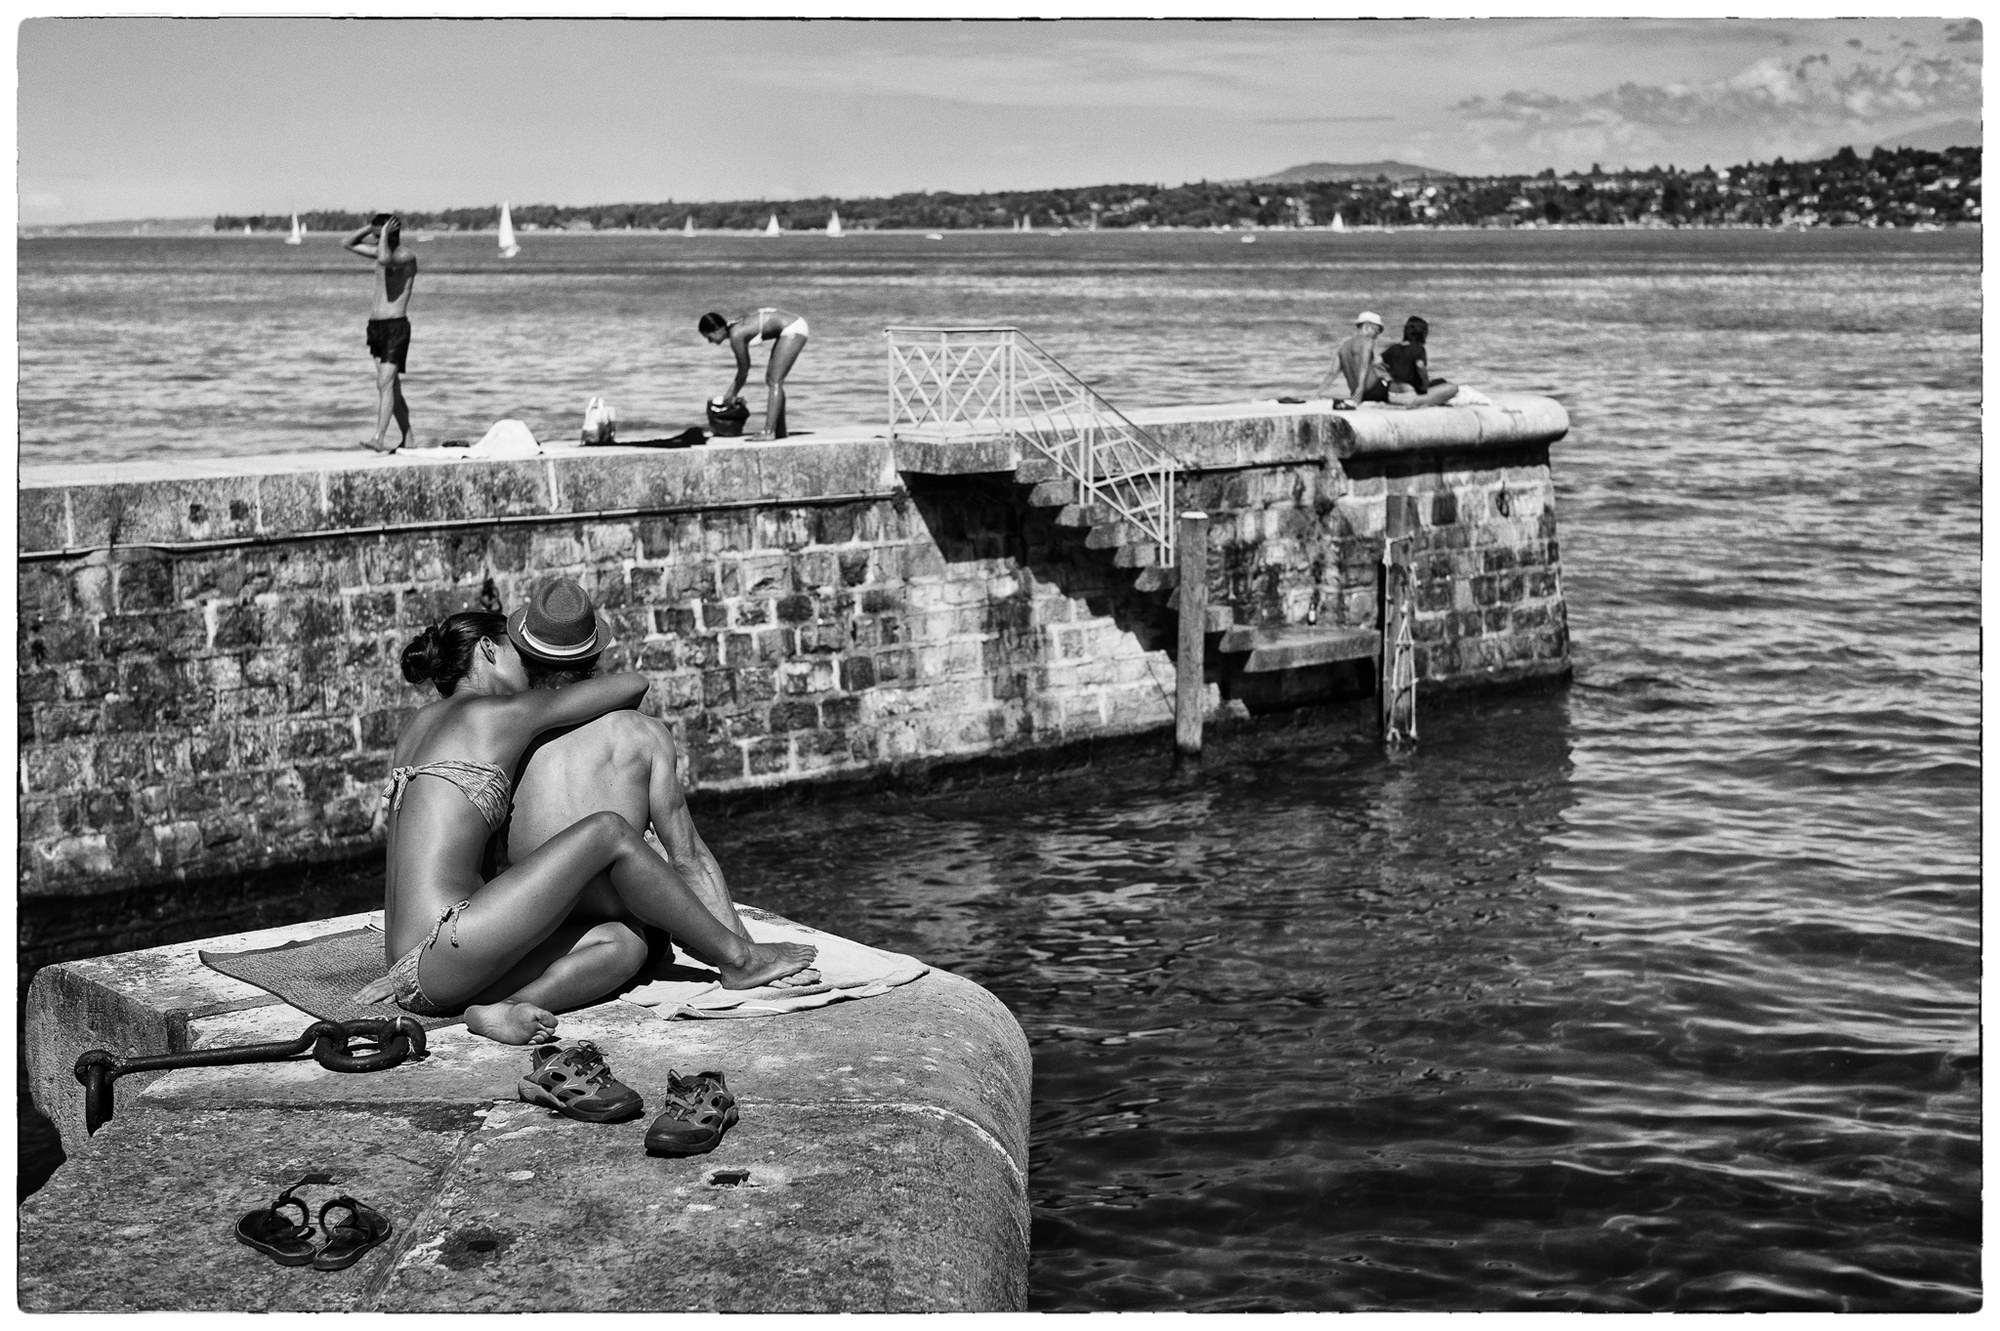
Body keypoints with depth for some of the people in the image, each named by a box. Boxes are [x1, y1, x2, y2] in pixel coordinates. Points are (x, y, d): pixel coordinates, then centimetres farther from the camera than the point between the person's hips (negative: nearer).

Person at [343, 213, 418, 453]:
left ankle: (379, 439, -24)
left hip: (396, 326, -9)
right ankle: (407, 438, 17)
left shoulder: (406, 256, -10)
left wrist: (385, 232, -16)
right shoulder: (383, 251, 15)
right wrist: (372, 227, 8)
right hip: (376, 325, 9)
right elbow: (350, 243, 24)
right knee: (391, 386, 11)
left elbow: (385, 260, -31)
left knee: (385, 383, -17)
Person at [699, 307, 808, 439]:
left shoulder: (736, 336, -17)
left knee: (774, 381, -10)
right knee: (771, 379, 13)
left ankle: (769, 432, -13)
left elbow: (744, 370, -7)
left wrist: (733, 394, 5)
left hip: (793, 329, -10)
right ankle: (780, 431, 16)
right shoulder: (736, 328, 8)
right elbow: (745, 365, 18)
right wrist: (733, 390, 21)